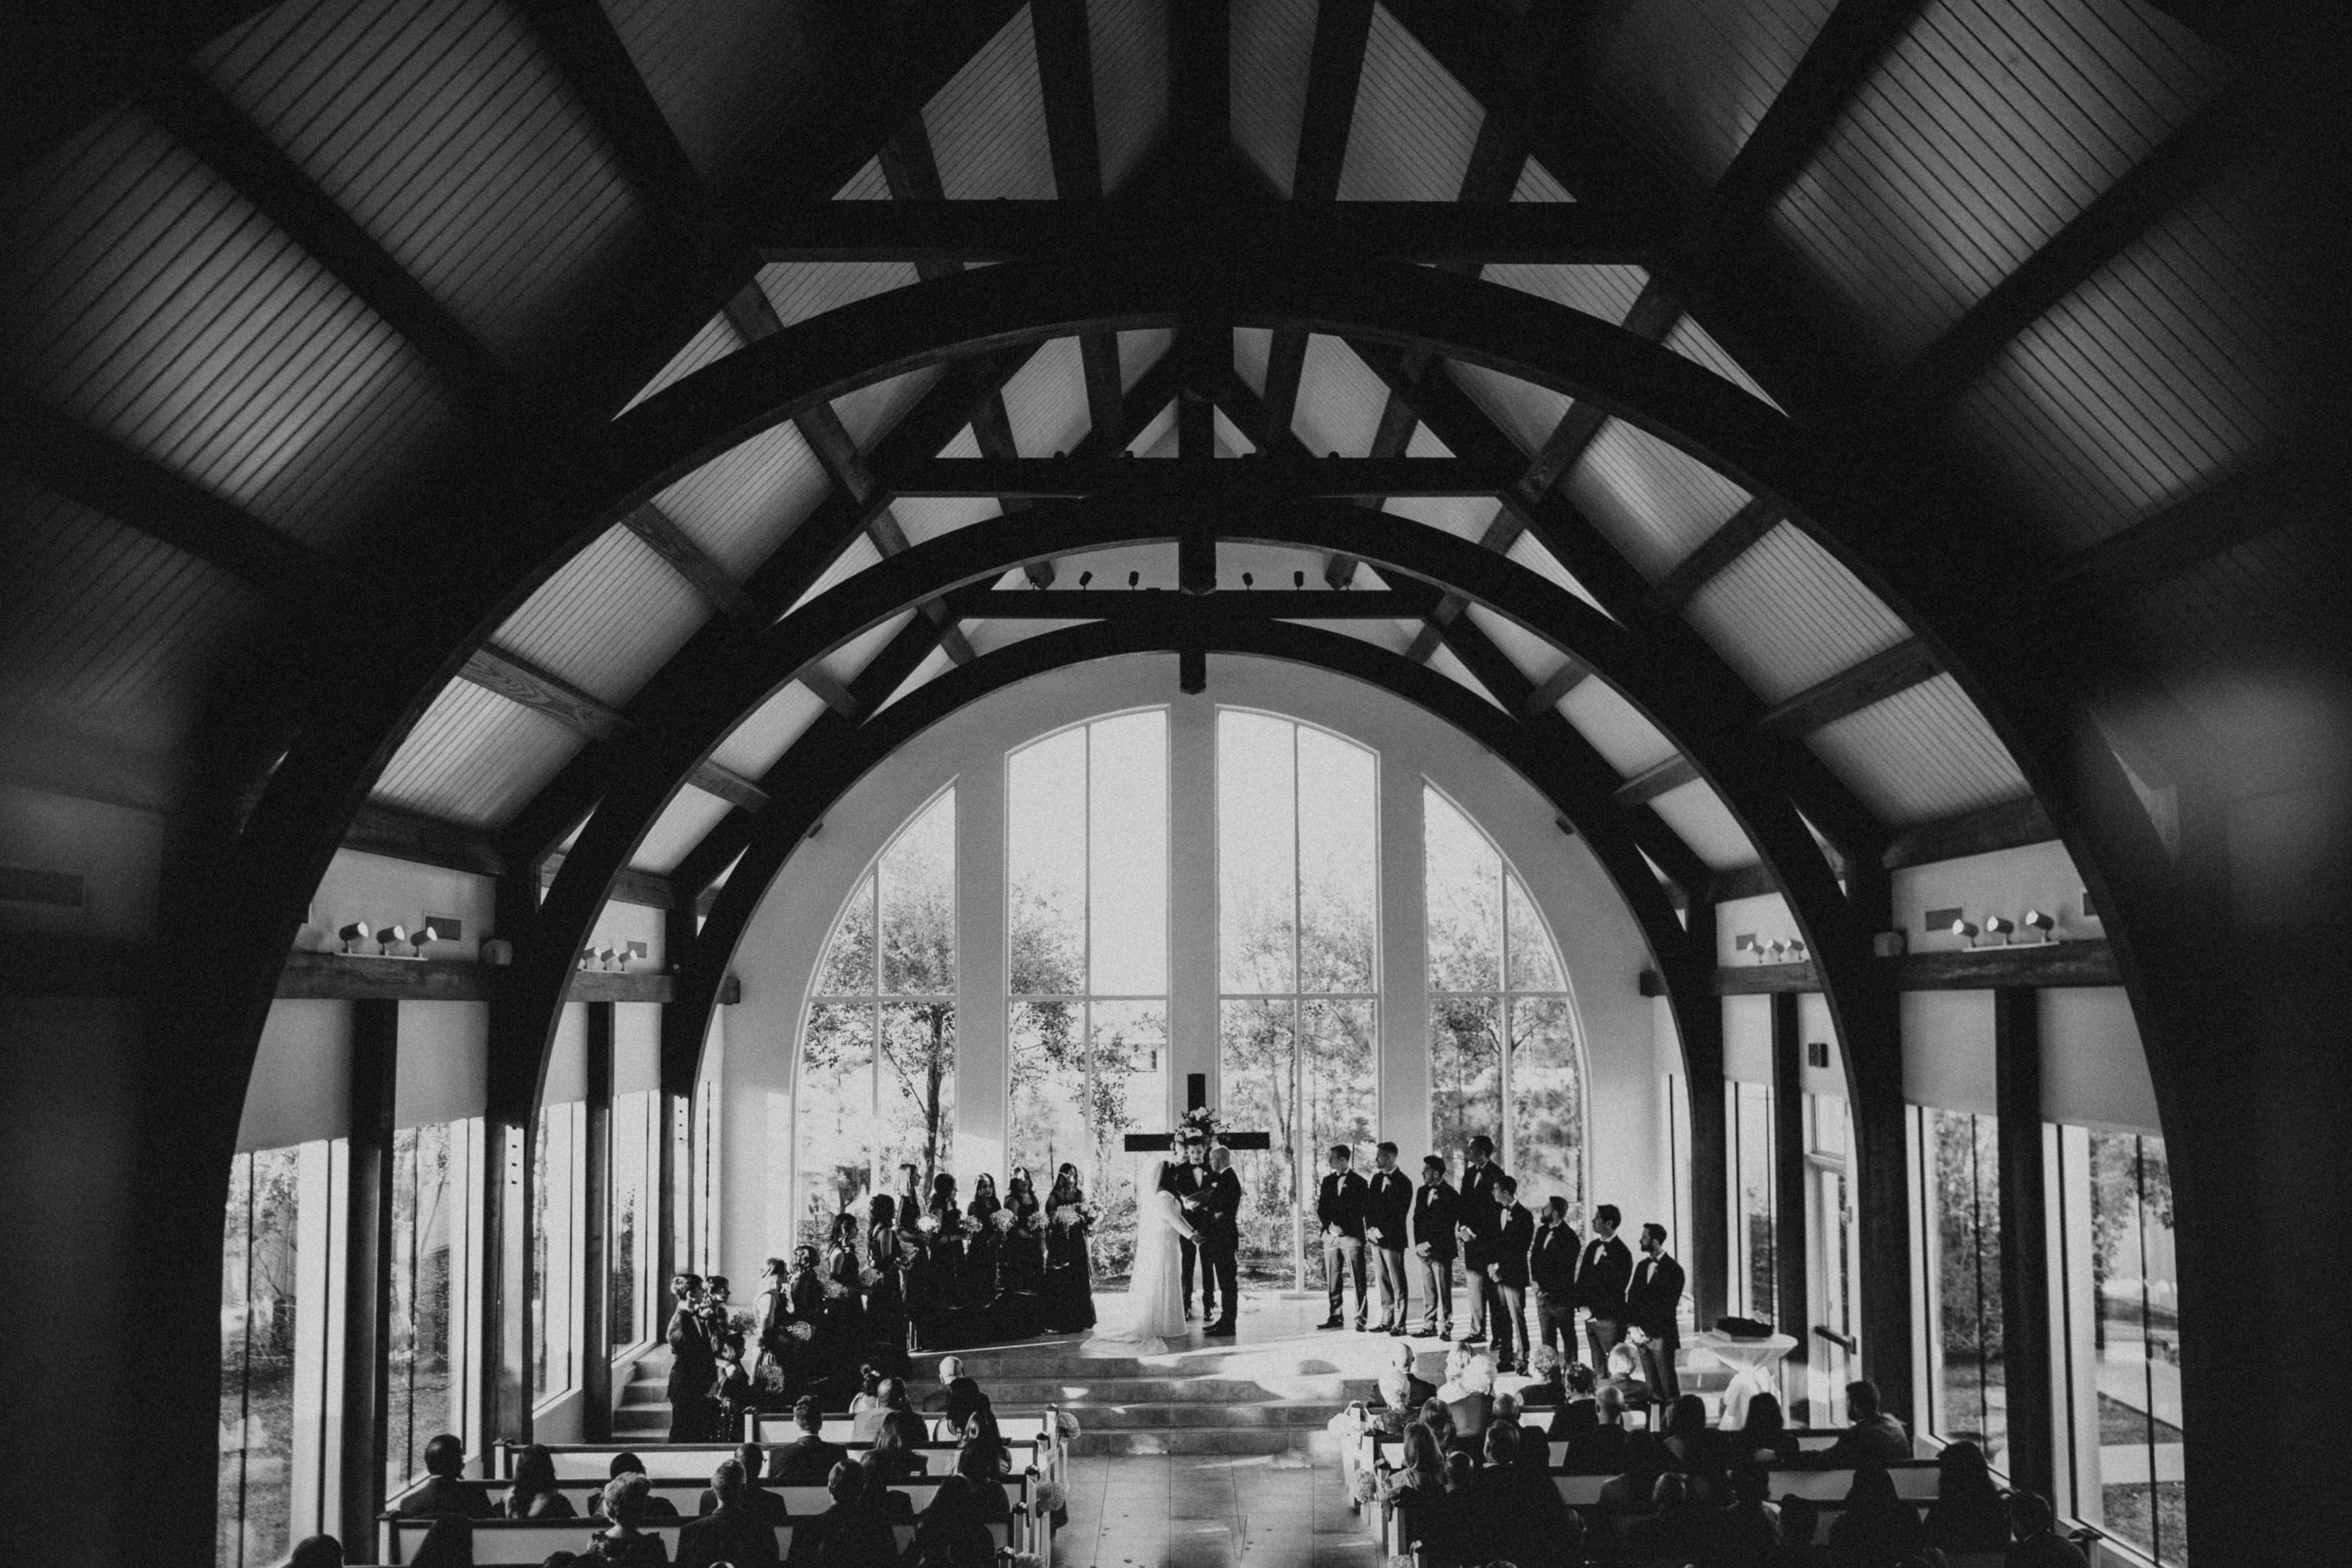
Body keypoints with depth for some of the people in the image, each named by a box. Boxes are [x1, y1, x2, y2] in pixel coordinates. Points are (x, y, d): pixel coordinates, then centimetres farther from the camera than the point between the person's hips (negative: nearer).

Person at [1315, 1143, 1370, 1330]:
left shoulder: (1358, 1183, -1)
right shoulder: (1328, 1181, 14)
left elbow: (1359, 1211, -3)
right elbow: (1322, 1207, 11)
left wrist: (1342, 1227, -11)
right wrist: (1327, 1225, -6)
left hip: (1351, 1237, -5)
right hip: (1331, 1235, 5)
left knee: (1358, 1280, -5)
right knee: (1333, 1279, 6)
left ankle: (1360, 1319, -3)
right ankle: (1335, 1316, 14)